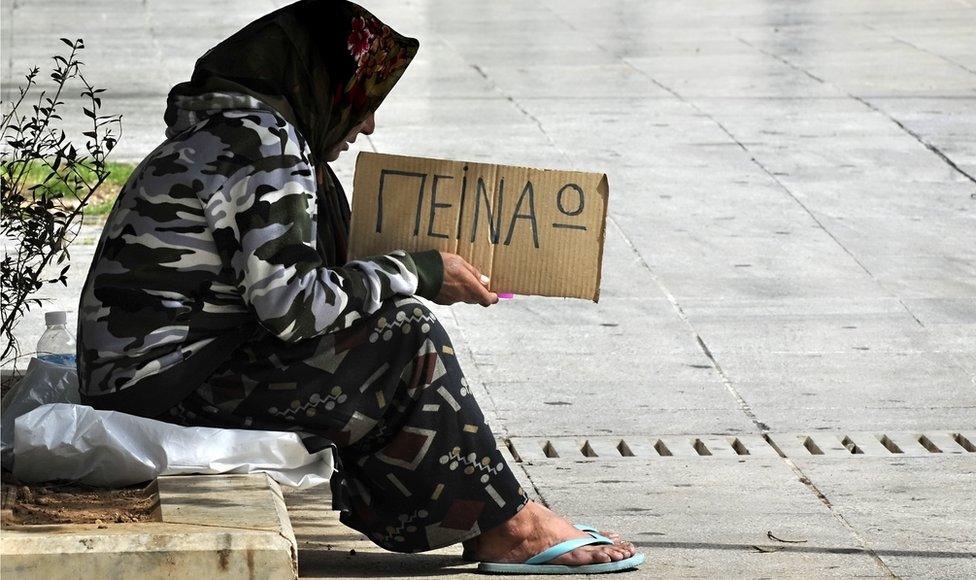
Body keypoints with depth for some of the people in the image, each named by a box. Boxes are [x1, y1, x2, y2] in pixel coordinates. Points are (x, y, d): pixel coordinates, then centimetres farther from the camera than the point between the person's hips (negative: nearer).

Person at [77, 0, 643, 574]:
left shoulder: (228, 128, 16)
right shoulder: (261, 142, -15)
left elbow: (273, 280, 17)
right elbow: (293, 304, -22)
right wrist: (420, 273, -10)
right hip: (165, 383, -10)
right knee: (407, 340, -14)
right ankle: (507, 526, -3)